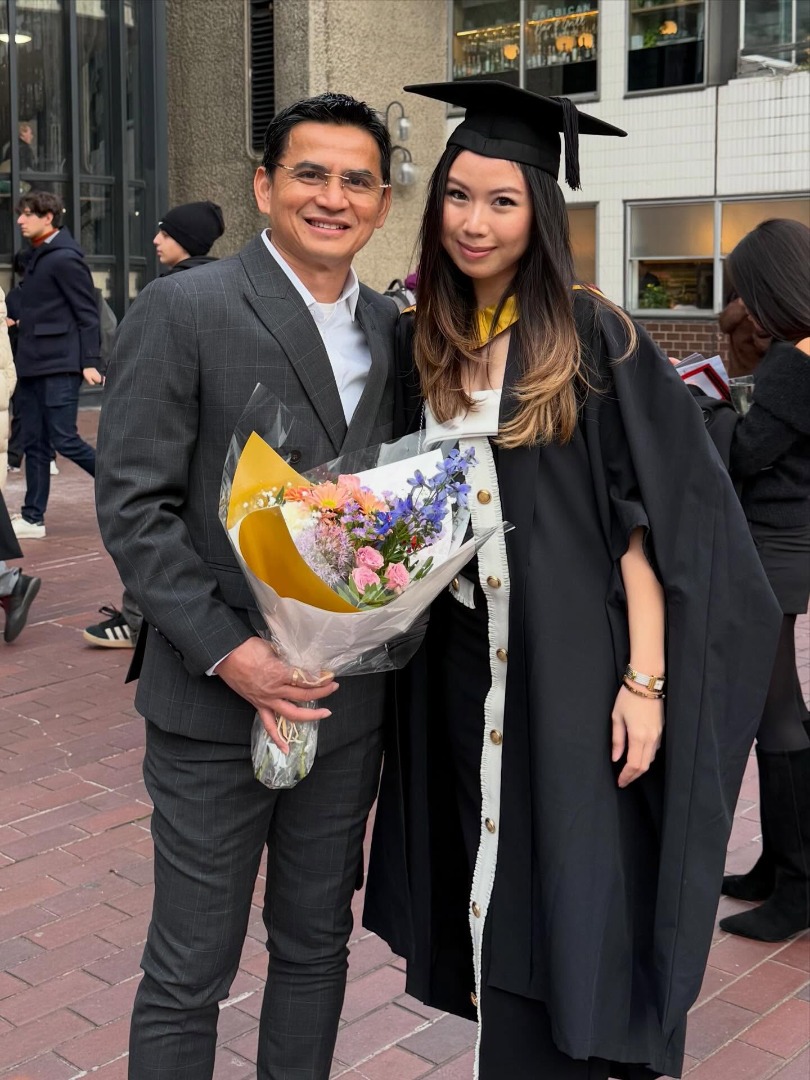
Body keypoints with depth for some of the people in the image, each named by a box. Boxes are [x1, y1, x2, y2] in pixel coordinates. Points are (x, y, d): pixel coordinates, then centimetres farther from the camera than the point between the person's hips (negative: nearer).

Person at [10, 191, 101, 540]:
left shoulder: (65, 258, -10)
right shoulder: (39, 256, 16)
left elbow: (87, 313, -13)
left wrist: (90, 361, -18)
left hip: (59, 365, -9)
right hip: (32, 366, 9)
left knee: (65, 440, -9)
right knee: (34, 444, 9)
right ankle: (32, 518, 13)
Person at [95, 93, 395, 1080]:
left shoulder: (390, 330, 9)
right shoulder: (181, 310, -8)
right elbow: (131, 506, -12)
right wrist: (227, 652, -19)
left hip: (347, 702, 5)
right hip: (218, 703, -5)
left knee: (315, 949, 19)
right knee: (188, 976, 7)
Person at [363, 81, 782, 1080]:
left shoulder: (594, 340, -8)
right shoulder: (421, 343, 7)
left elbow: (648, 519, -11)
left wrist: (645, 678, -16)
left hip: (575, 673, -5)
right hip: (463, 670, 5)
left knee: (566, 916, 3)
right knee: (495, 909, 14)